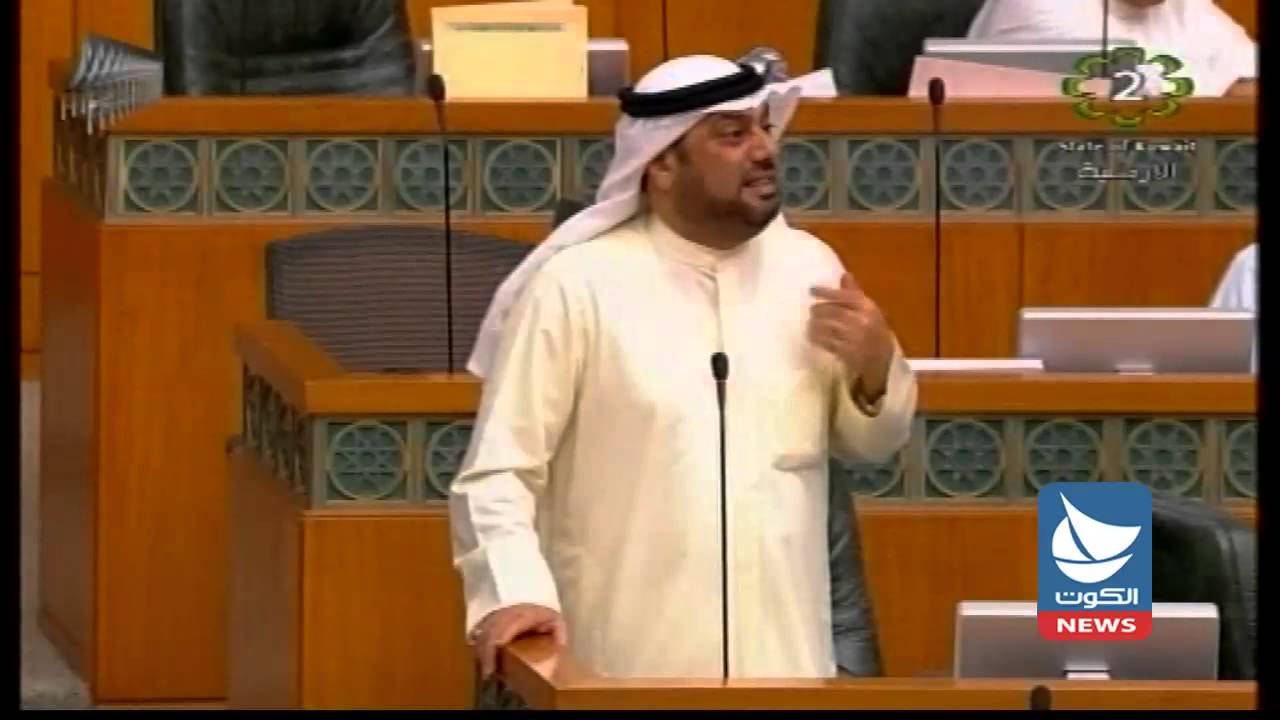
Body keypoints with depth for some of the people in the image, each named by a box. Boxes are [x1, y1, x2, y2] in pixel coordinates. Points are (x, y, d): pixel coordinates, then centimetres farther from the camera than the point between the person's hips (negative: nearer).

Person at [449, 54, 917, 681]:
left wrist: (877, 369, -3)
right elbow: (497, 472, -9)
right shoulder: (576, 284, -8)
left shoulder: (808, 266, 6)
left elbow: (870, 442, 17)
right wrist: (514, 592, -24)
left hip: (786, 657, 4)